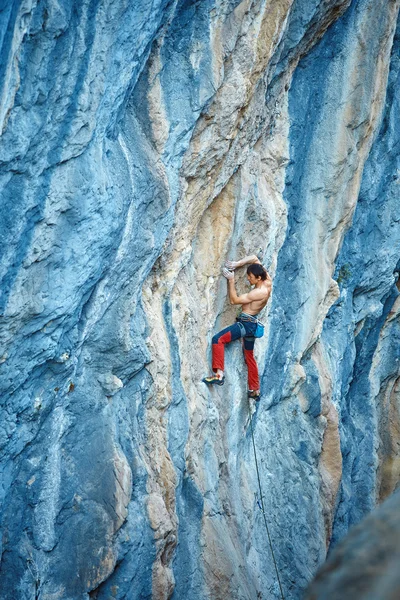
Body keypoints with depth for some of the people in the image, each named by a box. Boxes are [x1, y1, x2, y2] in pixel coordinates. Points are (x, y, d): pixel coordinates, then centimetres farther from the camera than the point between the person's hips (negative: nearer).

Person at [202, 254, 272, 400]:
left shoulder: (258, 292, -23)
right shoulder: (267, 281, 0)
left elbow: (234, 300, -15)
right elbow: (254, 258, 10)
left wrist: (231, 280, -13)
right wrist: (237, 264, -1)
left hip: (246, 323, -10)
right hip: (251, 324, 10)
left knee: (218, 339, -21)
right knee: (249, 357, 20)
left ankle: (219, 374, -28)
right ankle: (255, 390, 28)